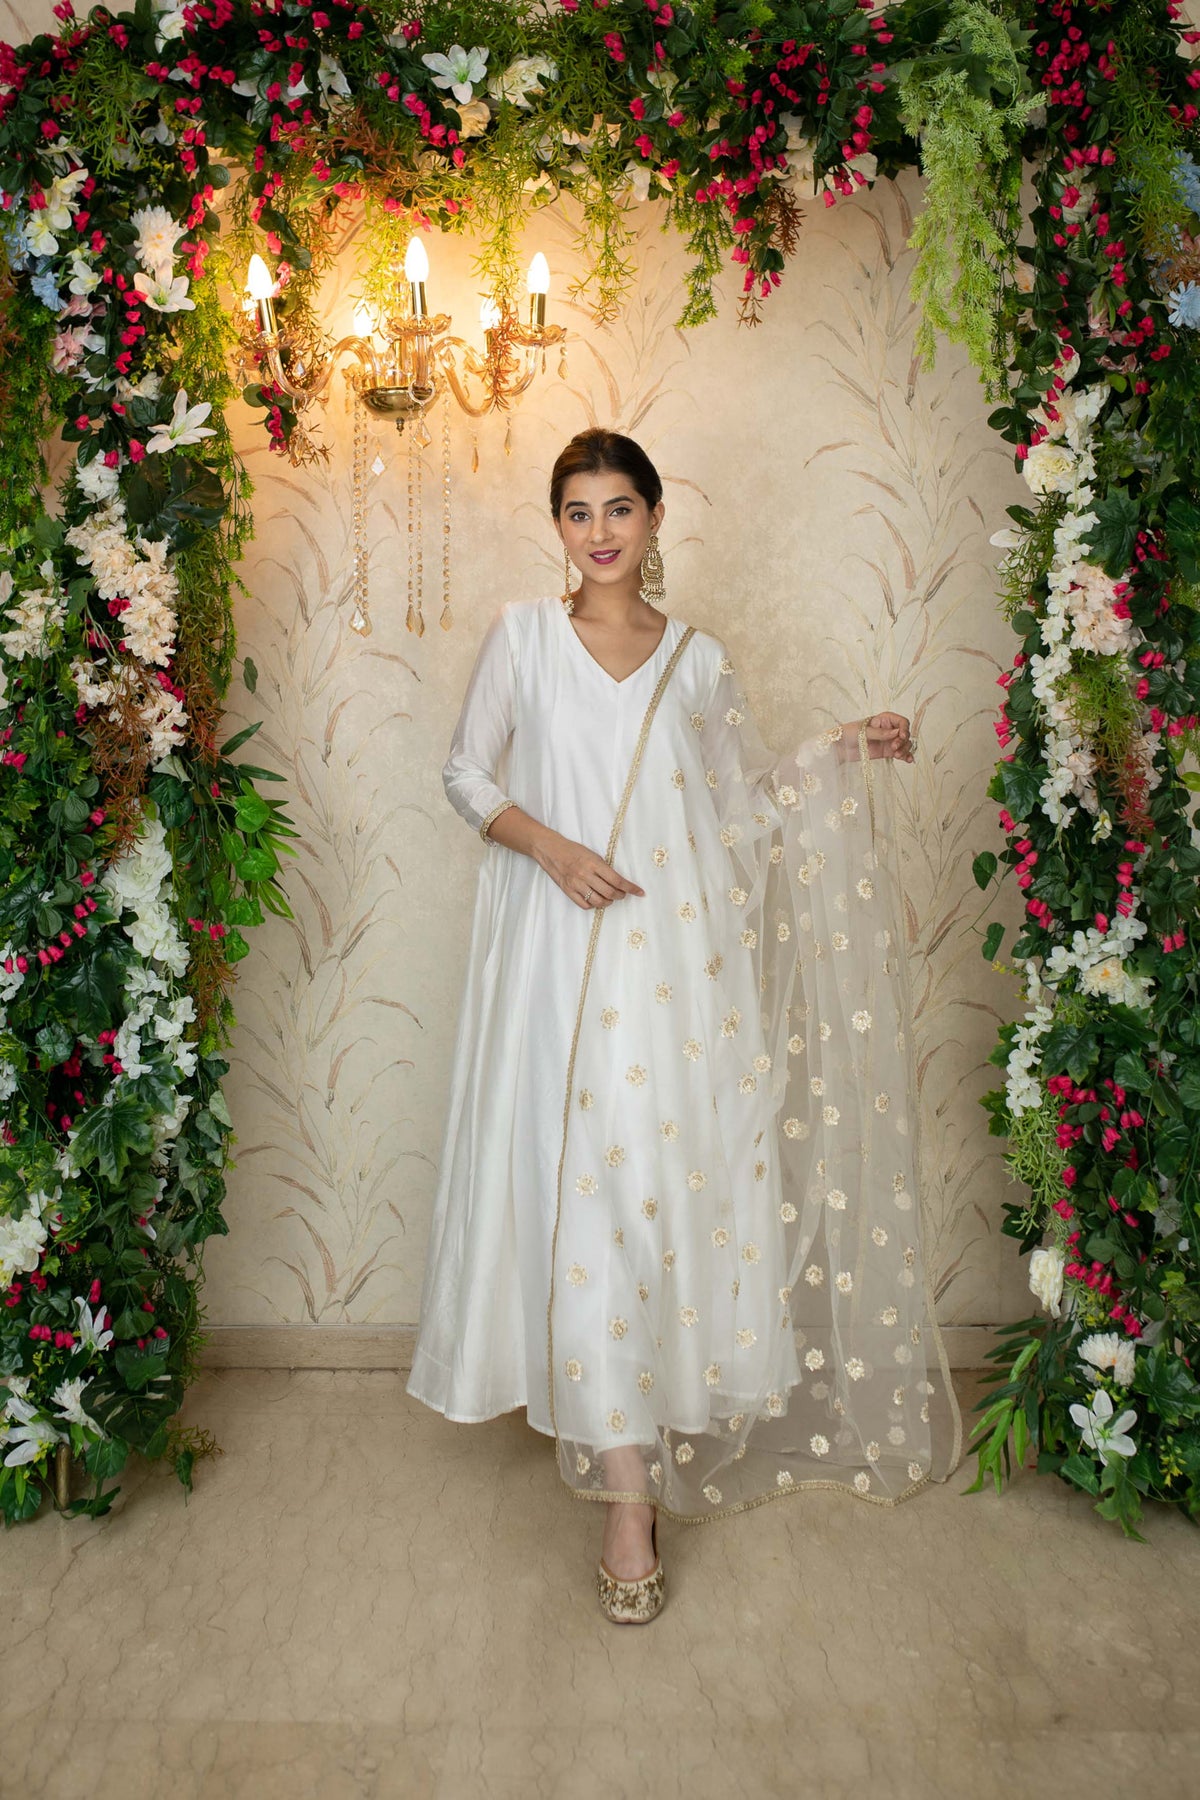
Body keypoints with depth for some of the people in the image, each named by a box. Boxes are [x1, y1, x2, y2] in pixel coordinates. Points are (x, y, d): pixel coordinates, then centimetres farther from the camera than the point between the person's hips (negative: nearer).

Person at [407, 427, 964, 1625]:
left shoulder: (698, 660, 10)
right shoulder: (521, 636, 6)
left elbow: (755, 800, 17)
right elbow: (466, 773, 6)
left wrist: (847, 752, 3)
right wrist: (549, 845, -10)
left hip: (679, 954, 2)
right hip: (559, 950, -1)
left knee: (680, 1164, 3)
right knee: (589, 1179, -5)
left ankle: (662, 1418, 27)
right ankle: (628, 1491, 5)